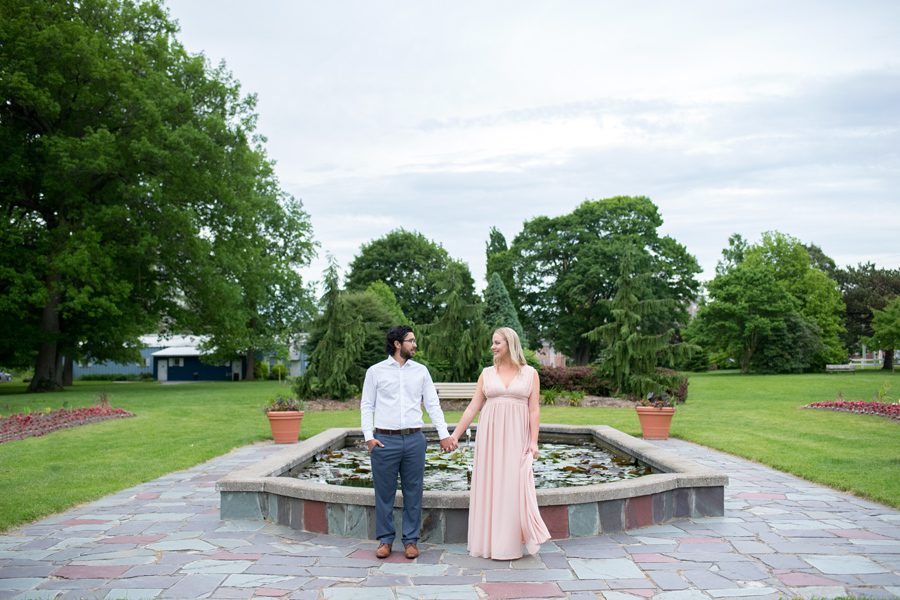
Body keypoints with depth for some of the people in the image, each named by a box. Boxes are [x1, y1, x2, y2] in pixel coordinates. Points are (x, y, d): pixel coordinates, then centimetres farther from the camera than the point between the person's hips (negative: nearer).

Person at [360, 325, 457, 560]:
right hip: (384, 440, -2)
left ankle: (411, 540, 18)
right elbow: (367, 405, 3)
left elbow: (433, 404, 7)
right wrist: (369, 437, -7)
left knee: (413, 492, 6)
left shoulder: (421, 371, 8)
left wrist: (444, 434, -2)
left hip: (414, 439, 2)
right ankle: (385, 540, 18)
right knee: (385, 492, 5)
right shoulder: (376, 371, 3)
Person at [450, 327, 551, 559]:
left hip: (516, 438, -2)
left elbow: (534, 410, 0)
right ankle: (490, 542, 15)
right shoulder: (487, 373, 7)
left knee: (513, 488, -2)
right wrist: (455, 434, 2)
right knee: (489, 488, 4)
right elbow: (472, 407, 6)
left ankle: (510, 544, 9)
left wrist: (533, 441, -9)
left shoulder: (530, 374, 3)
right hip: (489, 436, 2)